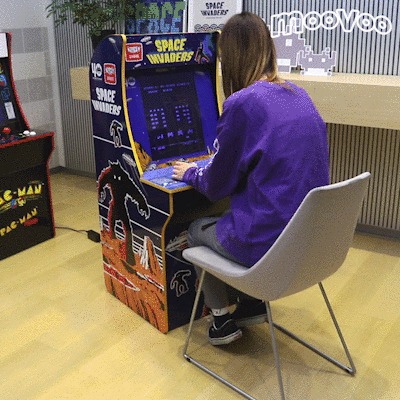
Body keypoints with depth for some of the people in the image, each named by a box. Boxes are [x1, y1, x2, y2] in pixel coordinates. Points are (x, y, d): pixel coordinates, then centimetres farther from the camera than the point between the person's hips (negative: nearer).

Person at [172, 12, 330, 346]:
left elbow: (217, 185, -8)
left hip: (268, 242, -7)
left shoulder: (242, 103, -18)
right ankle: (252, 303, 33)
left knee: (196, 230, 22)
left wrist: (190, 174, 14)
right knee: (224, 220, 32)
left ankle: (222, 318, 28)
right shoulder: (299, 95, 4)